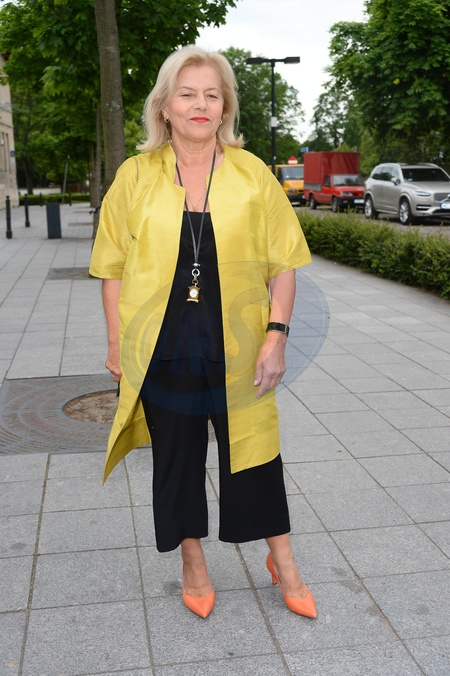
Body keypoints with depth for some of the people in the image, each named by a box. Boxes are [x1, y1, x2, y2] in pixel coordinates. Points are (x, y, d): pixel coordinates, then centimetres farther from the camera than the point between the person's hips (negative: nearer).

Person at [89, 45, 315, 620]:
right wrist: (117, 343, 2)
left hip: (236, 349, 0)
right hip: (163, 349, 1)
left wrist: (276, 335, -7)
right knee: (176, 455, 13)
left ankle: (281, 560, 33)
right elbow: (114, 266, 4)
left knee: (254, 450, 10)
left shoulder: (252, 173, 0)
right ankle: (192, 562, 36)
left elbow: (282, 264, 1)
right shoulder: (135, 176, 0)